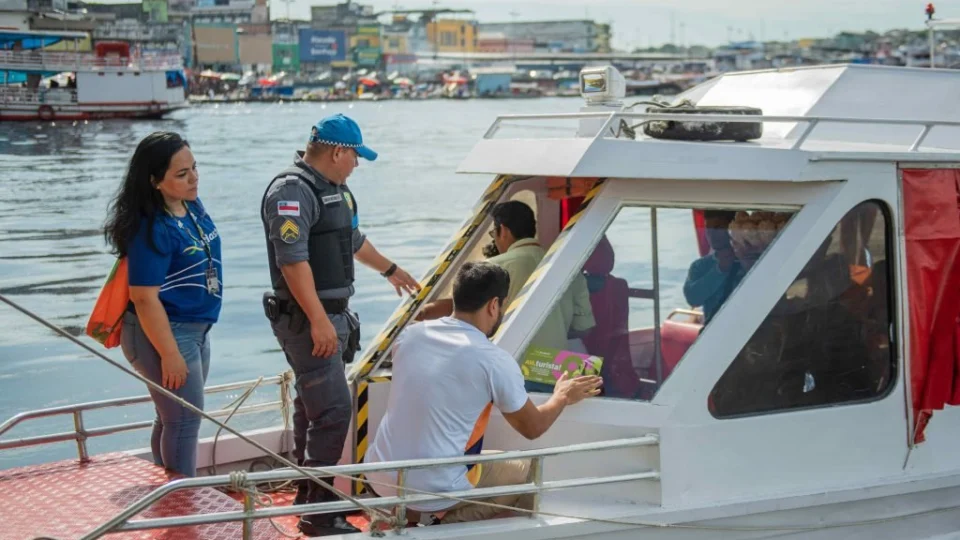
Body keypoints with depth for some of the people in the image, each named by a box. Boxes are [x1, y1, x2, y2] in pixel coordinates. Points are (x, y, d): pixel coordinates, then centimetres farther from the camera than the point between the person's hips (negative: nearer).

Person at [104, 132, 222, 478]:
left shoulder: (193, 205, 1)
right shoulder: (152, 228, -25)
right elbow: (145, 297, -25)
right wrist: (170, 354, -23)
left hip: (196, 329, 9)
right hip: (163, 332, -9)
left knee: (175, 417, 19)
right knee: (185, 420, -1)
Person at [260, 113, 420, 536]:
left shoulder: (335, 190, 16)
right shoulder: (292, 192, -17)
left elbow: (354, 241, 33)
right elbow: (292, 261, -25)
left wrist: (390, 270, 46)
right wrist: (318, 320, -29)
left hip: (332, 315, 10)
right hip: (307, 319, -10)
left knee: (312, 405, 17)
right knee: (333, 409, -13)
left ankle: (308, 495, 27)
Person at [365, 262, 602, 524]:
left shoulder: (410, 334, 3)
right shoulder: (495, 361, -11)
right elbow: (533, 428, 4)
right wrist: (562, 397, 24)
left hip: (379, 479, 6)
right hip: (433, 492, -6)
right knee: (528, 474, 16)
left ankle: (402, 514, 18)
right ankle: (455, 524, 1)